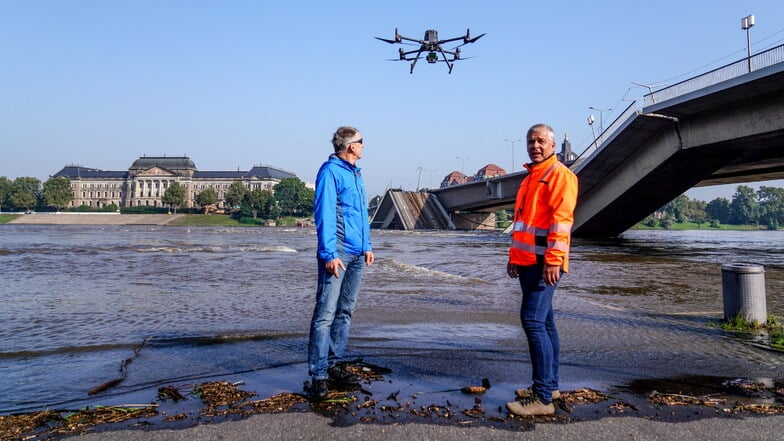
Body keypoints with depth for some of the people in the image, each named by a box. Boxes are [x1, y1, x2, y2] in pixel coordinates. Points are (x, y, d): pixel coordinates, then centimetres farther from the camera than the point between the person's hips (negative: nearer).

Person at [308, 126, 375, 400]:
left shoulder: (355, 172, 18)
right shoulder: (330, 171, -8)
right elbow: (324, 215, -15)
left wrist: (367, 246, 19)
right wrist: (329, 254, -20)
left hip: (357, 253, 9)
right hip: (338, 253, -9)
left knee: (345, 311, 13)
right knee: (326, 313, -8)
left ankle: (335, 365, 22)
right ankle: (319, 375, -4)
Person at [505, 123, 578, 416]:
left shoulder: (559, 174, -8)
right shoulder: (530, 178, 21)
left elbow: (562, 219, -18)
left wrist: (553, 260, -24)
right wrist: (514, 256, 23)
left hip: (543, 263, -9)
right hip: (527, 261, 10)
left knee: (533, 320, -12)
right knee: (543, 321, 13)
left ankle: (543, 397, -8)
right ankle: (550, 384, 23)